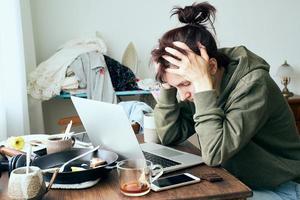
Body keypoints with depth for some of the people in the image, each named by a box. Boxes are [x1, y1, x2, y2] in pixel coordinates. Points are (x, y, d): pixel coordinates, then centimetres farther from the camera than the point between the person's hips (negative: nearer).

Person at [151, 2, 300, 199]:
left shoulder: (253, 84, -26)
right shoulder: (196, 86, -6)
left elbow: (215, 155, -31)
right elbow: (169, 136, -5)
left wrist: (203, 83, -34)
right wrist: (167, 85, -16)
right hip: (236, 182, 6)